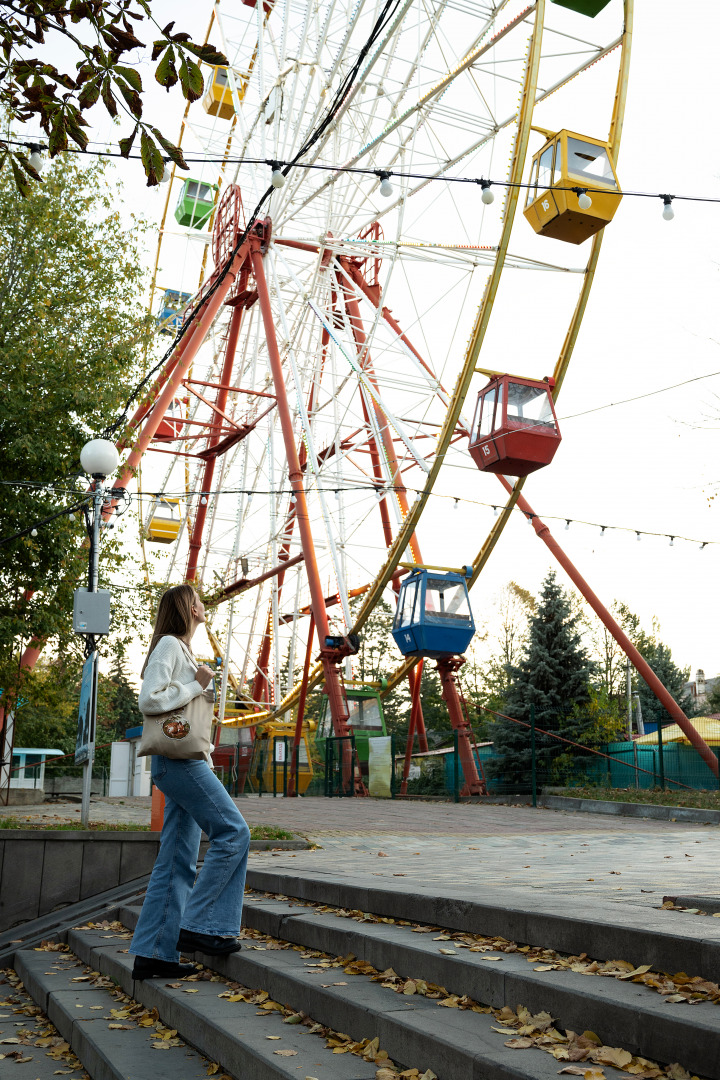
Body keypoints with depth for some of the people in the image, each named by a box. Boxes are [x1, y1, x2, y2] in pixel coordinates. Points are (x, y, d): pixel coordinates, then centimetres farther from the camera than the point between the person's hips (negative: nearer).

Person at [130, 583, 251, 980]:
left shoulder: (183, 651, 24)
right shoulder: (169, 645, -5)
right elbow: (149, 700, -16)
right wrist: (196, 686, -11)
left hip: (185, 761, 10)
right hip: (179, 759, -10)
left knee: (177, 861, 5)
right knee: (233, 832, -12)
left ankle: (153, 954, 6)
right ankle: (197, 926, -11)